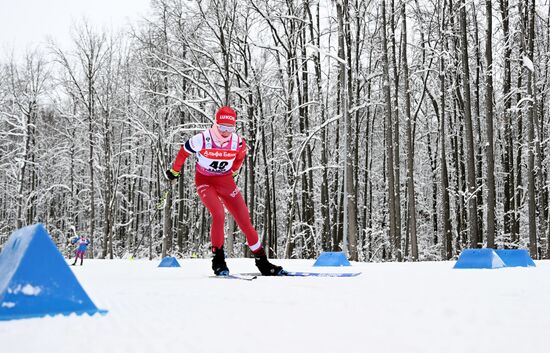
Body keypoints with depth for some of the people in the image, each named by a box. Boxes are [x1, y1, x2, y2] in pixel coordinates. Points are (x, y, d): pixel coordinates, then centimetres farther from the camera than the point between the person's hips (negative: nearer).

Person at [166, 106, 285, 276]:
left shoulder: (238, 142, -14)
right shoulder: (202, 139, -24)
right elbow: (184, 152, -5)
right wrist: (174, 171, 8)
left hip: (226, 181, 3)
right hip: (204, 181, -3)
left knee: (245, 221, 0)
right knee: (219, 214, -27)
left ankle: (262, 262, 11)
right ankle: (218, 259, -12)